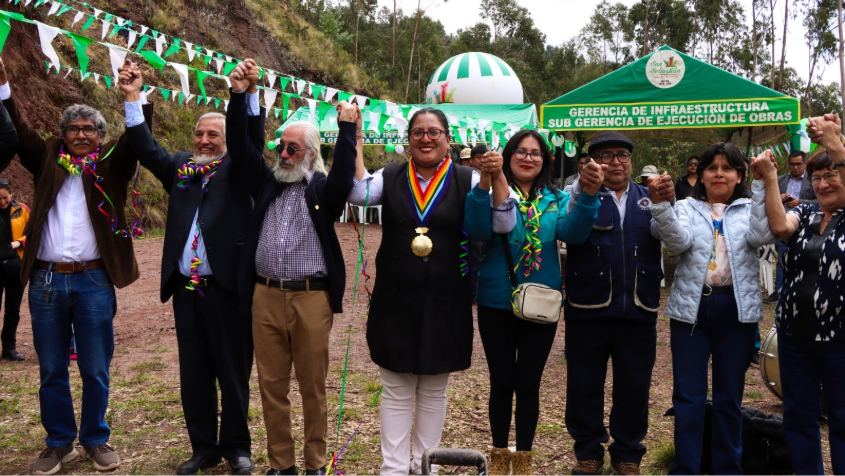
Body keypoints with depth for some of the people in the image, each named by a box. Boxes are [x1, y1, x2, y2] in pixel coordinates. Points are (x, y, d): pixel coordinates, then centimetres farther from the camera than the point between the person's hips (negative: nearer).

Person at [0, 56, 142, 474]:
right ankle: (59, 442, 24)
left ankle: (96, 439, 22)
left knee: (95, 370, 7)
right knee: (52, 371, 10)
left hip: (94, 280, -2)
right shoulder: (47, 161, 11)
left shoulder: (111, 164, 6)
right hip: (46, 280, 2)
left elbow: (134, 141, -9)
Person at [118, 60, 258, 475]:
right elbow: (145, 148, 4)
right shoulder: (180, 166, 13)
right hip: (185, 287, 4)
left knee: (233, 372, 6)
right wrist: (133, 98, -6)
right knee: (193, 374, 12)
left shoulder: (237, 169, 3)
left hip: (227, 286, -4)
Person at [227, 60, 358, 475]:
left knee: (313, 386, 7)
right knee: (272, 385, 10)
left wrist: (347, 129, -23)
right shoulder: (266, 183, 12)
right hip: (266, 297, 3)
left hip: (311, 298, -3)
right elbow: (239, 147, 4)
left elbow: (343, 177, -18)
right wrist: (240, 95, -8)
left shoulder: (322, 189, 3)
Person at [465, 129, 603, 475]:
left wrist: (588, 195, -33)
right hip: (496, 303, -1)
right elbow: (478, 231, -21)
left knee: (528, 384, 10)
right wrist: (484, 183, -35)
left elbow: (572, 232, -15)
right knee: (502, 382, 9)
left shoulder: (556, 199, 3)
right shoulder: (493, 193, -4)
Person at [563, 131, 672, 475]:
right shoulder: (581, 195, 2)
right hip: (588, 307, -2)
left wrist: (668, 204, -22)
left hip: (637, 308, 2)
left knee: (634, 386, 11)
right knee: (584, 385, 8)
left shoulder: (647, 198, 11)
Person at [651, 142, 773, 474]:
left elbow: (763, 235, -13)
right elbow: (678, 241, -11)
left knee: (729, 397, 11)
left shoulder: (750, 209, 8)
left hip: (736, 310, 1)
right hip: (692, 308, 0)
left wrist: (764, 187, -21)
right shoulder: (686, 208, 8)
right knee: (688, 396, 3)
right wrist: (661, 204, -25)